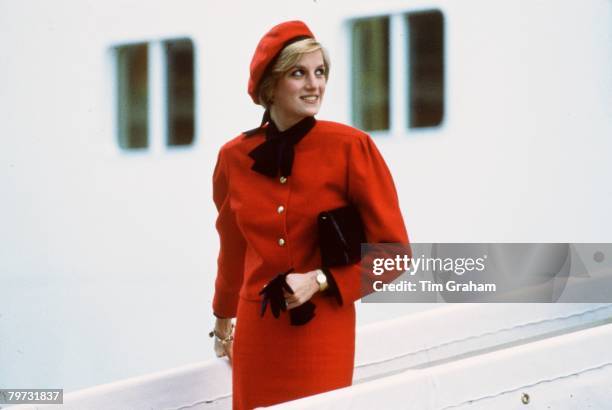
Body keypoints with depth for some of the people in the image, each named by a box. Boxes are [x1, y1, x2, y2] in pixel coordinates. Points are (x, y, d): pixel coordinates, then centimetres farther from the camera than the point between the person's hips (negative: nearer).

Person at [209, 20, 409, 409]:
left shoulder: (352, 148, -9)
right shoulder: (234, 157, 1)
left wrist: (320, 281, -15)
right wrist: (223, 318, 29)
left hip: (324, 335, -3)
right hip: (257, 334, 3)